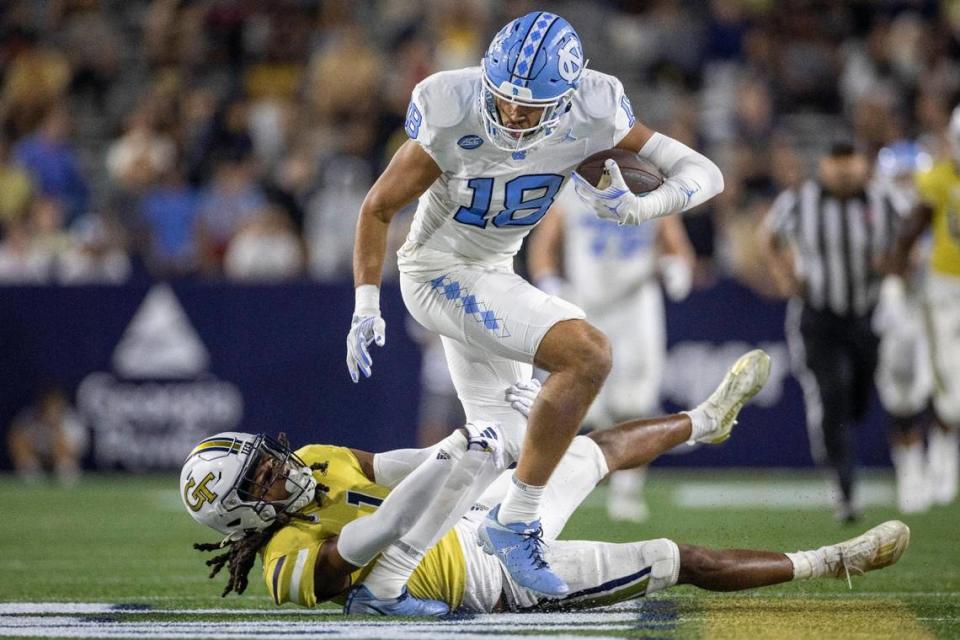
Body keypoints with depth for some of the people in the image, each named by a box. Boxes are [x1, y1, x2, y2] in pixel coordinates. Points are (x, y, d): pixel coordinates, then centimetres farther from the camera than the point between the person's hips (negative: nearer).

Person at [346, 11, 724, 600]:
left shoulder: (593, 115, -17)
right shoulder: (453, 118, -26)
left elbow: (704, 174, -14)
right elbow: (379, 208, -11)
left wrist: (635, 208, -32)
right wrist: (366, 305, -14)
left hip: (492, 275, 7)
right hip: (443, 271, -7)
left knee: (506, 453, 13)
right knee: (588, 354, -25)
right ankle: (515, 522, -19)